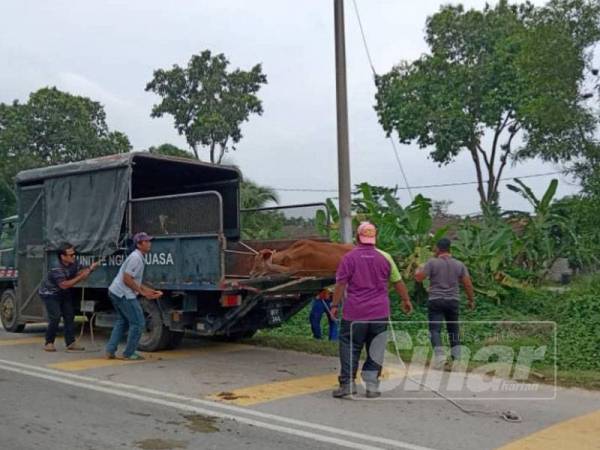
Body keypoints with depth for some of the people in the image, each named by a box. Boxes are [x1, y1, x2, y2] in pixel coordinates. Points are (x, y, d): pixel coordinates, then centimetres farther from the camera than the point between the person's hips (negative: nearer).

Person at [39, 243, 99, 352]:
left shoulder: (73, 263, -9)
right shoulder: (57, 269, -32)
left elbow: (80, 272, -6)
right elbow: (64, 285, -35)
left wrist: (90, 268, -25)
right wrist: (81, 277, -36)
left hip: (63, 294, 8)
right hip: (49, 294, -8)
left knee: (69, 315, 2)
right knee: (55, 317, -17)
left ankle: (71, 343, 6)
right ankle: (49, 343, -1)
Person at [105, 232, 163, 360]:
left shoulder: (138, 257, 16)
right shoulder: (136, 258, -16)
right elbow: (127, 279, -22)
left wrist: (151, 291, 14)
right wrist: (142, 292, -15)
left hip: (115, 292, 11)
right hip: (123, 294, -11)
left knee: (122, 321, 23)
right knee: (138, 323, -2)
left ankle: (110, 351, 21)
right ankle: (129, 354, 6)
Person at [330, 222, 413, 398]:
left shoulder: (349, 257, -3)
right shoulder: (384, 257, 4)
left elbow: (340, 284, -4)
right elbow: (398, 281, 11)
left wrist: (335, 305, 3)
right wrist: (406, 300, 24)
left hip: (354, 313, -2)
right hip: (380, 312, 2)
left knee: (349, 348, 7)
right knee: (375, 351, 9)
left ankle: (347, 384, 7)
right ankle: (372, 385, 9)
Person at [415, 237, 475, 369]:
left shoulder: (432, 262, -6)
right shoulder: (459, 264, 6)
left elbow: (419, 278, -8)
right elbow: (468, 284, 4)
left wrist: (417, 270, 13)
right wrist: (471, 300, 16)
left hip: (435, 301, -3)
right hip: (453, 301, 4)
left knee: (435, 329, -3)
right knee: (453, 329, 15)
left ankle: (439, 354, -21)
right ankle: (456, 356, 16)